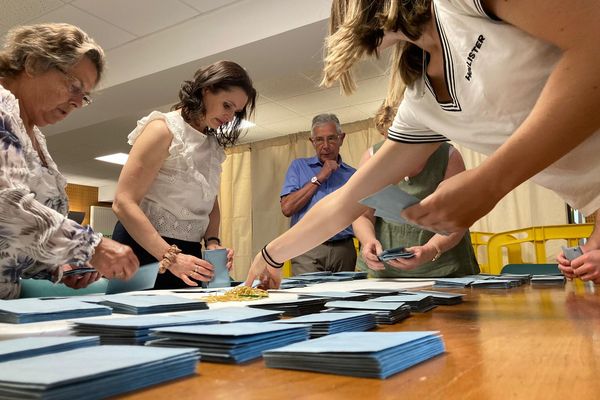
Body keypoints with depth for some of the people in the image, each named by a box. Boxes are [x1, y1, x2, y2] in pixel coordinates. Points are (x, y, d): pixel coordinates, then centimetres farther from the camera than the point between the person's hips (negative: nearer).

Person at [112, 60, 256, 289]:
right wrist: (169, 256, -26)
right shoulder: (164, 129, -11)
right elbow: (123, 203, -19)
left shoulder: (214, 146, 10)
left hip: (186, 255, 7)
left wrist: (212, 242, -6)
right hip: (145, 251, -6)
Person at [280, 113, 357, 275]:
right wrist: (318, 178, -3)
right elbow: (287, 208, -3)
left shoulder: (352, 174, 13)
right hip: (308, 251, -2)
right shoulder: (298, 166, 10)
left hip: (344, 250, 2)